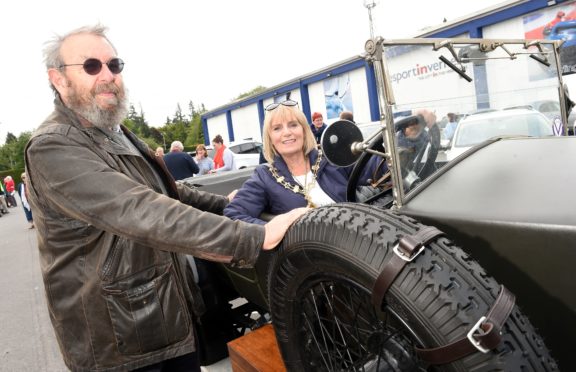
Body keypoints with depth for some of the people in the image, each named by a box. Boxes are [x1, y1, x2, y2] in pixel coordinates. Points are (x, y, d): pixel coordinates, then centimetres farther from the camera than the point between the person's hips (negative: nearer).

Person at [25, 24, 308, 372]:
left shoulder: (119, 135, 9)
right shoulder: (52, 147, -21)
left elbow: (168, 193, 21)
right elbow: (141, 213, -34)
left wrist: (226, 204, 13)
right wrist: (254, 237, -37)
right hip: (119, 341, -8)